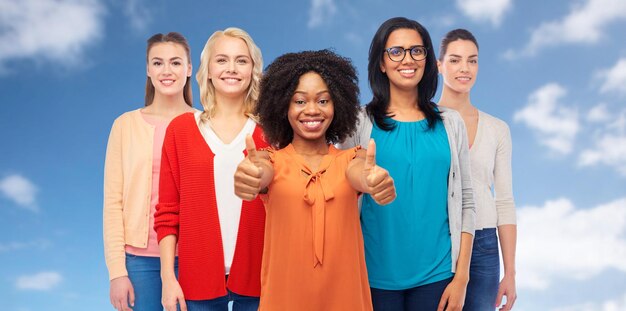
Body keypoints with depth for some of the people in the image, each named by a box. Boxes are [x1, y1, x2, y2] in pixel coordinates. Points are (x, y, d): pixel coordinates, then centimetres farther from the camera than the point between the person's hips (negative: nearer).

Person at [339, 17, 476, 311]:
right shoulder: (360, 123, -2)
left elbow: (465, 202, 5)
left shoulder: (450, 123, 4)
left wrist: (461, 277, -1)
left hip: (436, 275, 2)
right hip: (376, 275, -1)